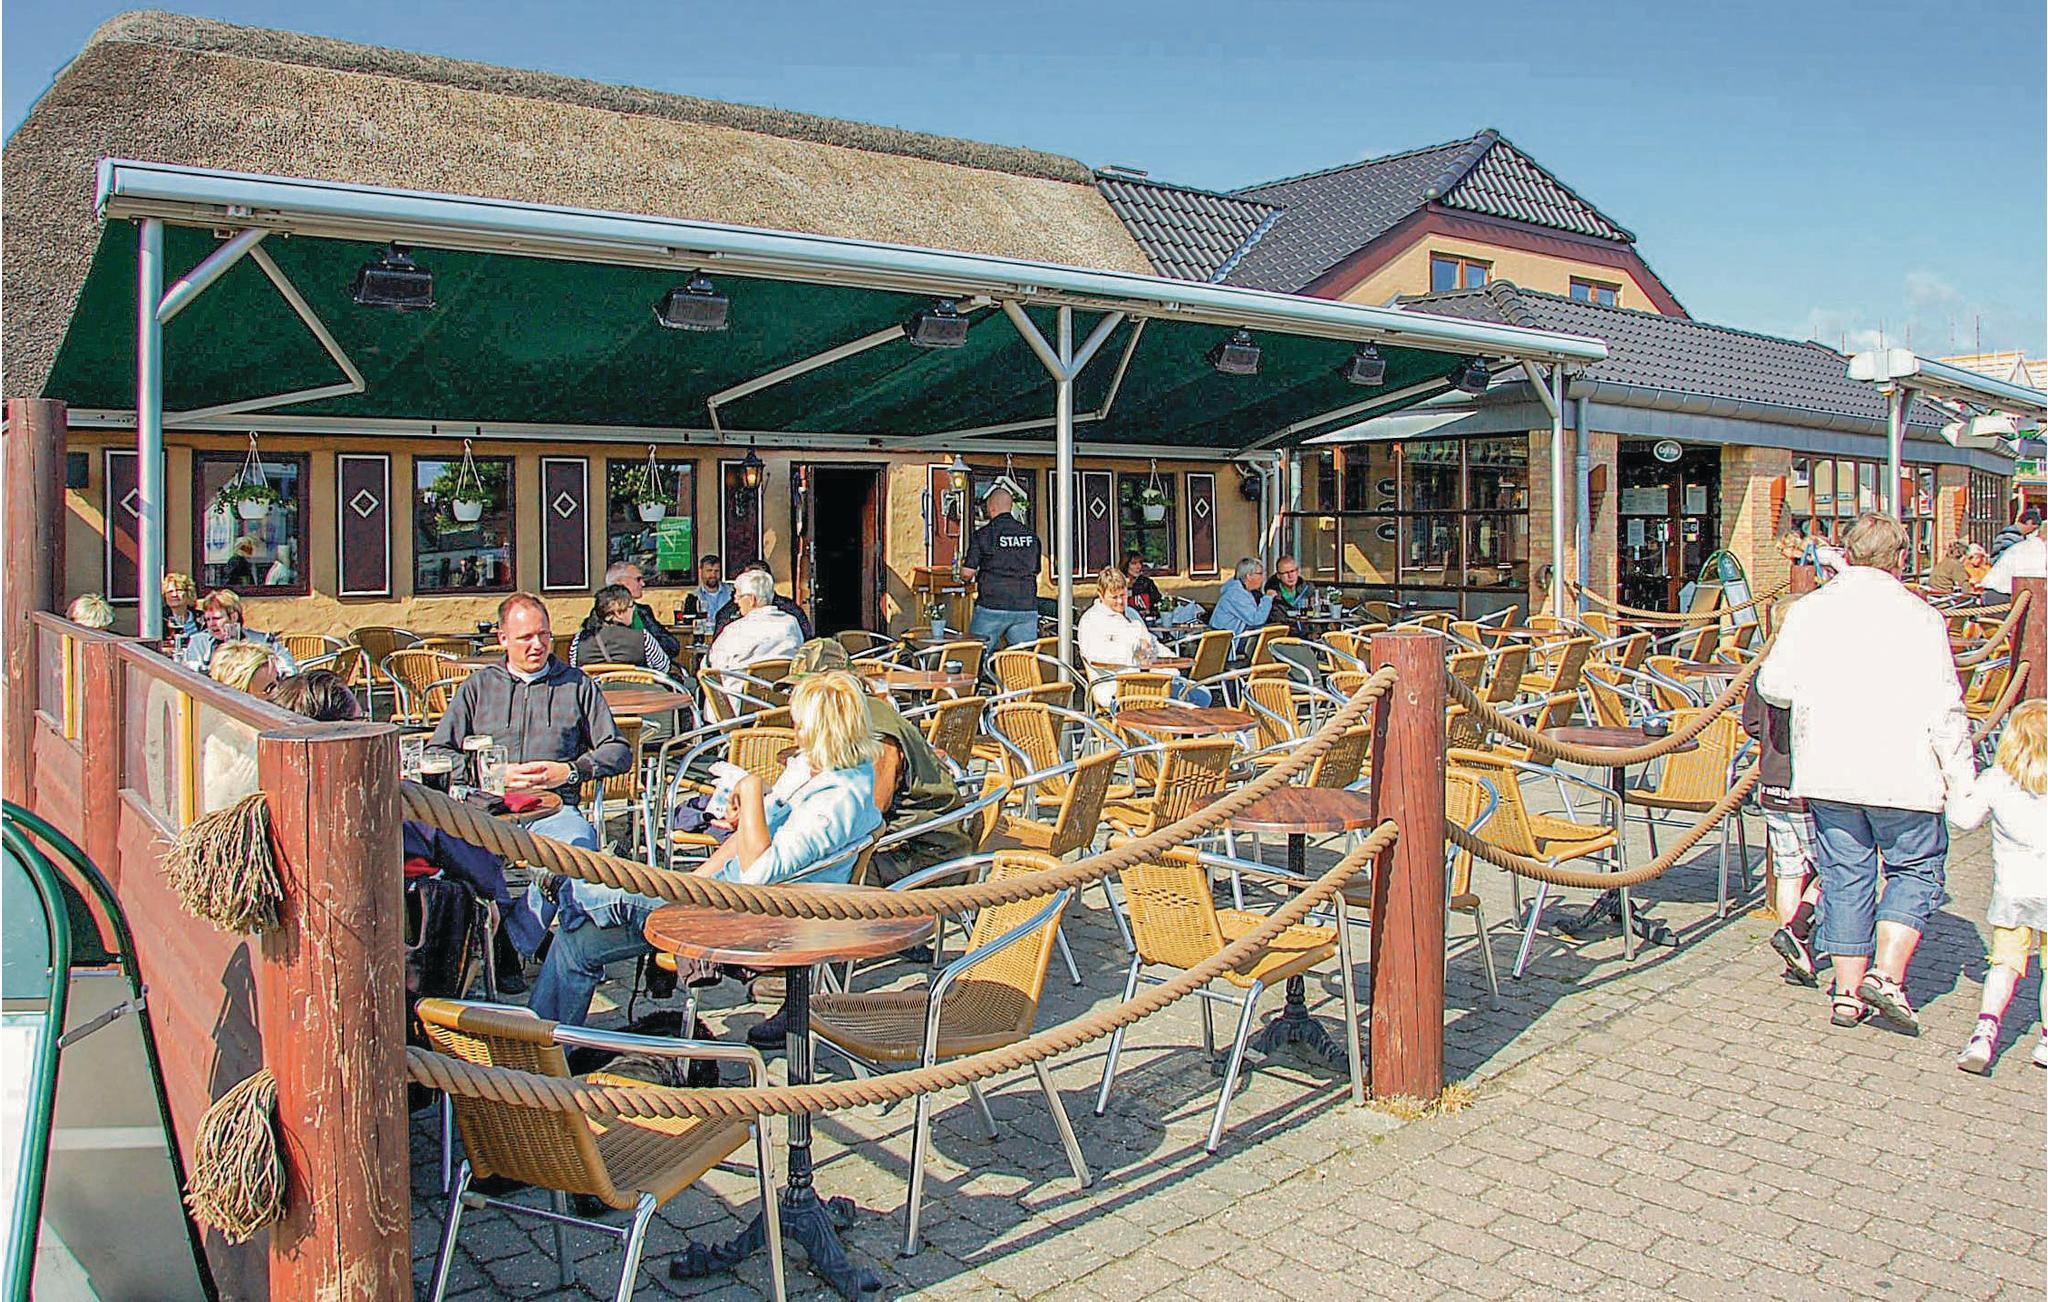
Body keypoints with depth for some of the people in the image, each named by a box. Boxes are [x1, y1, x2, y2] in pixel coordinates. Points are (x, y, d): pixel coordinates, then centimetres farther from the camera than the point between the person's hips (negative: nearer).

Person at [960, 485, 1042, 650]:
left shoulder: (982, 535, -4)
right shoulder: (1031, 536, 9)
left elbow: (967, 573, -4)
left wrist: (963, 564, 19)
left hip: (992, 607, -4)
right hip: (1026, 608, 4)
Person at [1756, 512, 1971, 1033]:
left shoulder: (1807, 610, 2)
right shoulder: (1921, 618, -5)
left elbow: (1772, 686, 1)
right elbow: (1945, 711, -7)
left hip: (1826, 773, 3)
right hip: (1902, 774, -3)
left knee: (1845, 874, 12)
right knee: (1915, 870, 14)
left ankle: (1848, 992, 14)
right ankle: (1887, 974, 0)